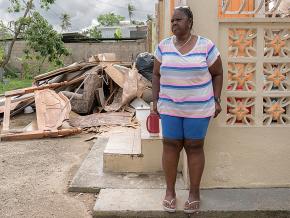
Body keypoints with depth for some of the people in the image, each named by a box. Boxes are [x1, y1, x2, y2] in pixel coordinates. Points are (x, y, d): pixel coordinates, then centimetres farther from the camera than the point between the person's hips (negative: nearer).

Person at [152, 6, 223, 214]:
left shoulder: (206, 46, -5)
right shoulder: (163, 46, 2)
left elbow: (217, 74, 3)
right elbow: (157, 75, 8)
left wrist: (216, 100, -3)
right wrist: (156, 100, 4)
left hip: (198, 108, -2)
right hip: (170, 107, 2)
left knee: (194, 148, 6)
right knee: (170, 146, 6)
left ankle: (195, 192, 21)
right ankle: (170, 191, 21)